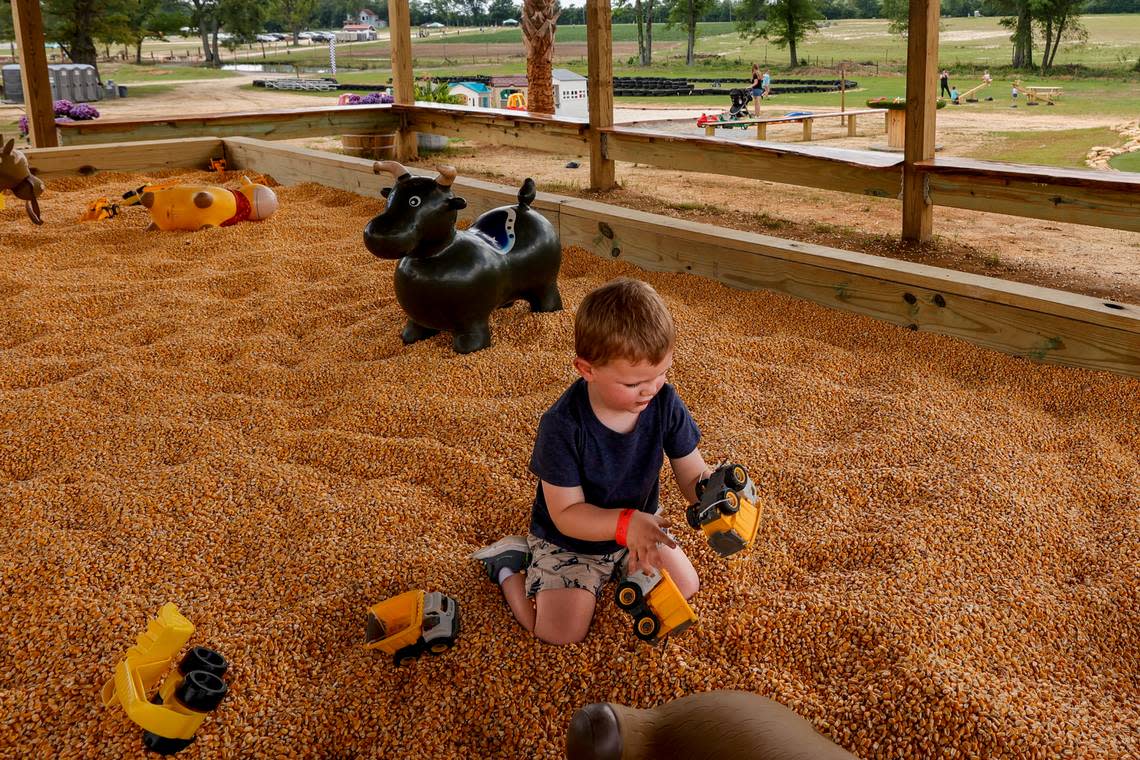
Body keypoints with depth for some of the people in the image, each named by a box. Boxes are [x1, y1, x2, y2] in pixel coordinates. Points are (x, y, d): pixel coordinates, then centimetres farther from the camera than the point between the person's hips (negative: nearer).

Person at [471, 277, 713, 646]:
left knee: (686, 587, 4)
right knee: (561, 632, -12)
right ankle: (510, 565, 13)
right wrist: (626, 524, -46)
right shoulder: (562, 426, -34)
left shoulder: (665, 403, -22)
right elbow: (566, 515, -29)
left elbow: (693, 475, -15)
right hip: (568, 540, -5)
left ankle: (620, 565, 25)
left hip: (638, 525, 5)